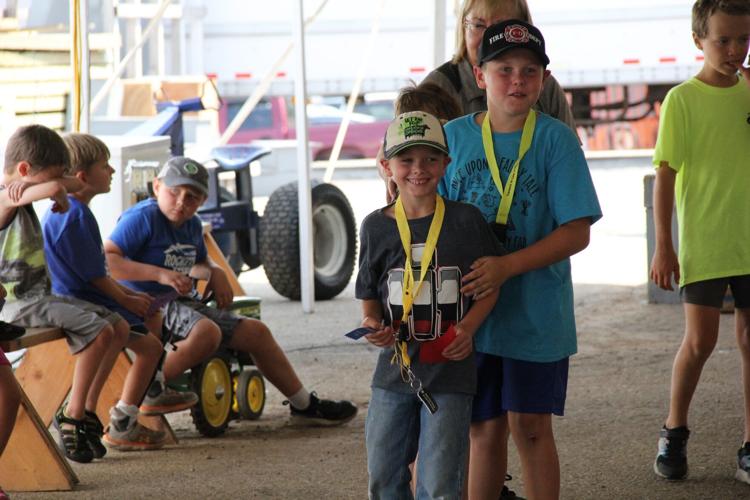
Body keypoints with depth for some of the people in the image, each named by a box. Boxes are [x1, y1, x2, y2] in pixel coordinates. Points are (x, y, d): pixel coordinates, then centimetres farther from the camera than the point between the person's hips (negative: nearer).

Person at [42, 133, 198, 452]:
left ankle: (152, 394, 38)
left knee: (154, 319, 23)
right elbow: (93, 274, -21)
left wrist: (126, 293, 15)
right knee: (149, 346, -17)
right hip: (82, 304, -11)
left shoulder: (66, 211, 13)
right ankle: (121, 428, -13)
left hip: (84, 297, 11)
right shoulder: (75, 216, -22)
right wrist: (125, 298, -8)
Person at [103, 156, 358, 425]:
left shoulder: (191, 224, 13)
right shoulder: (143, 217, -13)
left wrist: (215, 274, 6)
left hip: (185, 302, 9)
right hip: (152, 302, -9)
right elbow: (105, 260, -23)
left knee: (255, 332, 8)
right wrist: (160, 274, -28)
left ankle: (304, 405, 20)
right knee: (206, 332, -36)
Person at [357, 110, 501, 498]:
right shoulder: (376, 227, 2)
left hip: (449, 369, -3)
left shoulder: (466, 221, -3)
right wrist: (373, 324, -10)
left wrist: (468, 327, -12)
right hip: (394, 367, 3)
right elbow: (369, 296, 11)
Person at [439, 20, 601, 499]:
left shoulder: (555, 138, -7)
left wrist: (506, 267, -22)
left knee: (531, 427, 2)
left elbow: (576, 231, -11)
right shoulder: (454, 136, 1)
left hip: (536, 311, -2)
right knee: (485, 429, 8)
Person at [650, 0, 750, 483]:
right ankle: (674, 434, 17)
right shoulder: (683, 100, -5)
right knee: (700, 340, -4)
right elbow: (666, 175, -6)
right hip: (703, 242, -3)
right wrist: (663, 246, -8)